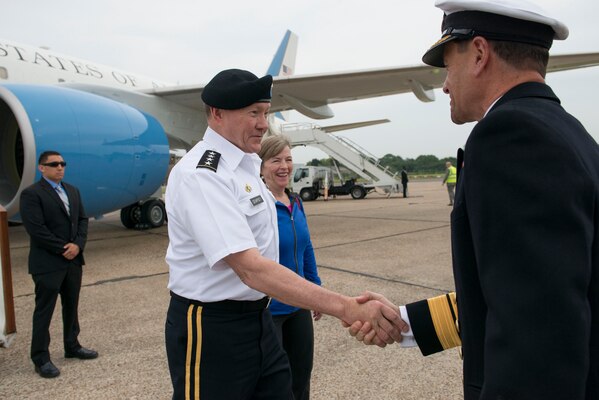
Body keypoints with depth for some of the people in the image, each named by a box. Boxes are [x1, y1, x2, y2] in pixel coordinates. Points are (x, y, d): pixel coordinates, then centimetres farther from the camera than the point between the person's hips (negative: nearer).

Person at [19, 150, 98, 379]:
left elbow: (82, 219, 9)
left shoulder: (72, 191, 13)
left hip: (73, 261, 7)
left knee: (71, 306, 16)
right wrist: (63, 249, -15)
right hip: (47, 263, -7)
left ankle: (72, 347, 30)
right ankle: (41, 359, 12)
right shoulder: (31, 194, -10)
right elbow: (36, 229, -17)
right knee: (44, 311, 2)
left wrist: (77, 245, -7)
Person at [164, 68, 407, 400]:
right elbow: (251, 268, -32)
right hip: (211, 329, -8)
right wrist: (346, 308, -37)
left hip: (258, 319, 8)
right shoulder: (200, 175, -22)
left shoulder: (248, 162, 5)